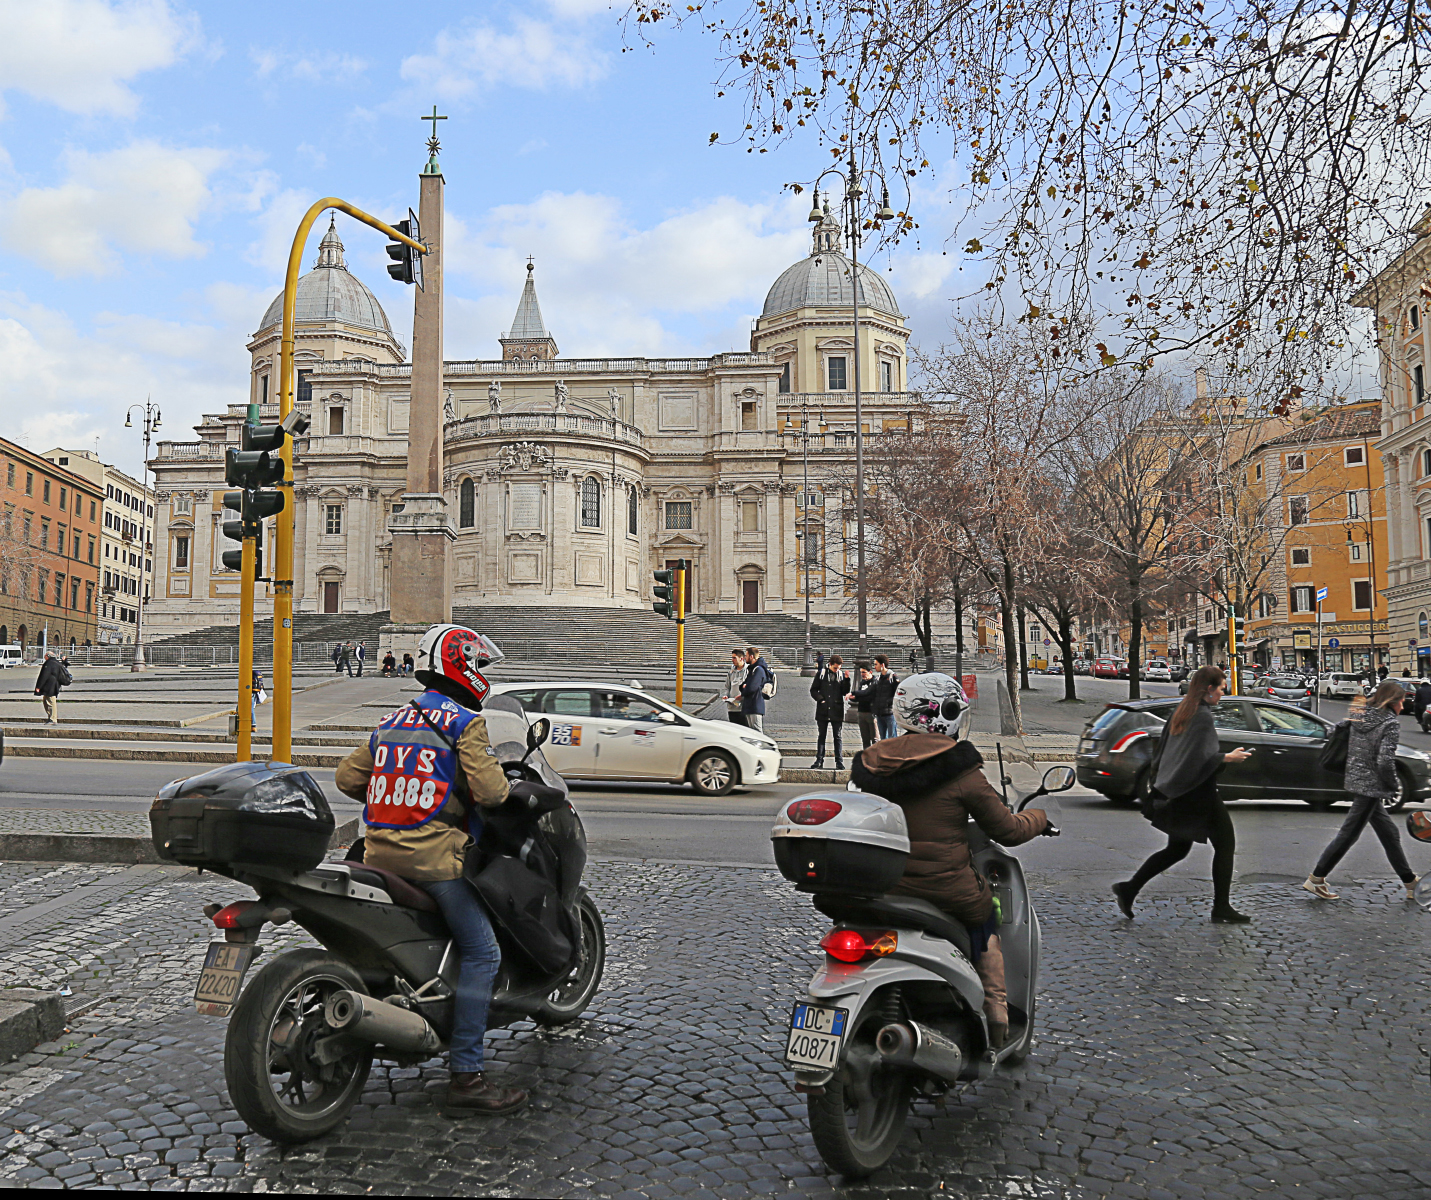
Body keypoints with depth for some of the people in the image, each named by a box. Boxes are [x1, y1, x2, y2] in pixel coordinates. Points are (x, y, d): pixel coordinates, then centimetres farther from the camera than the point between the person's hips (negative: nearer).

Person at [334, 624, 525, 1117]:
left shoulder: (390, 722, 16)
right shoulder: (465, 722, -5)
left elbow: (346, 777, 19)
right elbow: (488, 790, -14)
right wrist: (503, 783, 7)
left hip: (378, 852, 8)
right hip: (434, 853, -8)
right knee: (481, 953, -4)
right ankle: (465, 1077, -7)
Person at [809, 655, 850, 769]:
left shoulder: (842, 675, 4)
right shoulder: (821, 674, 2)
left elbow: (845, 692, 2)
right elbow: (813, 690, 6)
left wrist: (846, 679, -10)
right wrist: (820, 699, -8)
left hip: (837, 711, 0)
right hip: (823, 710, 0)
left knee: (837, 737, 4)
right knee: (822, 736, 7)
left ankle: (839, 762, 7)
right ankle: (819, 761, 12)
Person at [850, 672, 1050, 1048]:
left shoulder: (875, 762, 1)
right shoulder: (960, 770, -13)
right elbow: (1007, 830, -4)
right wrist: (1039, 817, 17)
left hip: (886, 887, 5)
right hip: (948, 888, -4)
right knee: (984, 918, 26)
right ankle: (996, 1013, 27)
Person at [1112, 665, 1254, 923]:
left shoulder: (1181, 712, 11)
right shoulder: (1203, 716, -16)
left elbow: (1167, 749, 17)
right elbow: (1201, 758, -22)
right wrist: (1228, 757, -11)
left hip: (1179, 794, 9)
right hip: (1199, 794, -9)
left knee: (1177, 849, 14)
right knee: (1225, 844, 4)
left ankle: (1129, 889, 8)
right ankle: (1221, 908, 8)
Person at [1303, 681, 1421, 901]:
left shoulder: (1361, 718, 7)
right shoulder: (1391, 724, -14)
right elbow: (1385, 761, -22)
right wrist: (1395, 785, -6)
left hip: (1355, 782, 9)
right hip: (1371, 787, -9)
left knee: (1390, 834, 16)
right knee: (1348, 834, -1)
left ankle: (1411, 885, 24)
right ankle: (1315, 879, 4)